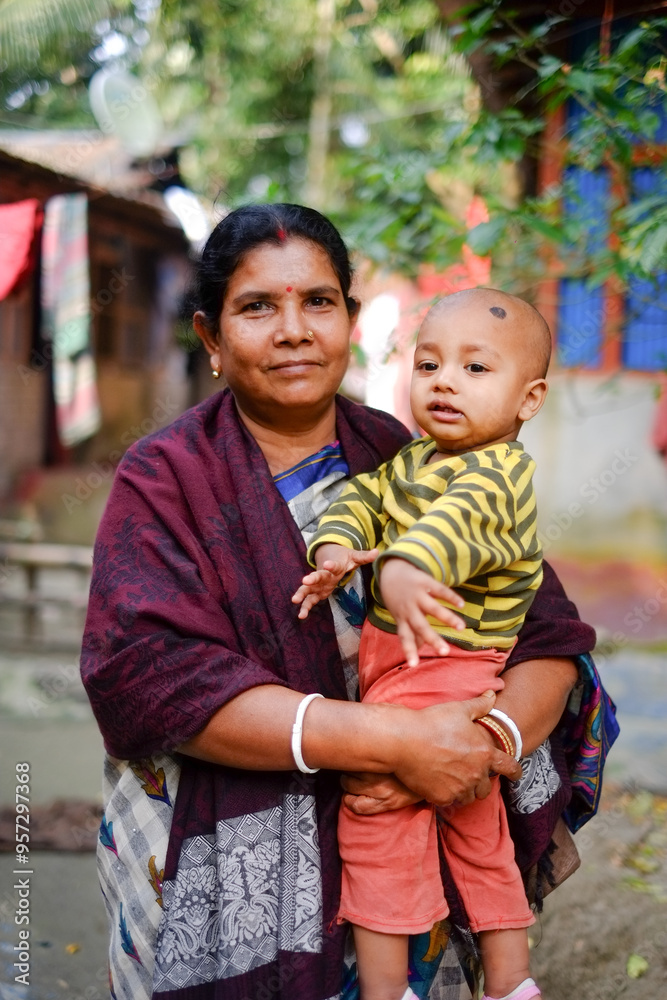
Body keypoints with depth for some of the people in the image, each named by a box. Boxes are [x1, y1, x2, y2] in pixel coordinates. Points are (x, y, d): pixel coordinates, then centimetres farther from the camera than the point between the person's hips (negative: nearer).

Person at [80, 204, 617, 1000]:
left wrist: (492, 742, -23)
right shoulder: (165, 479, -7)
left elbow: (549, 636, -1)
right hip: (223, 885, -2)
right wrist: (398, 741, -27)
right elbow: (150, 673, -21)